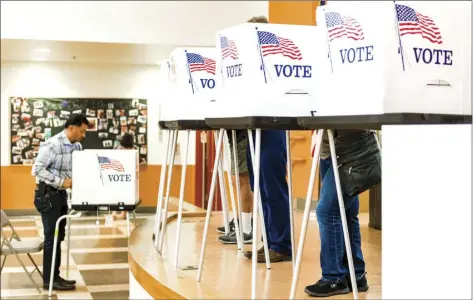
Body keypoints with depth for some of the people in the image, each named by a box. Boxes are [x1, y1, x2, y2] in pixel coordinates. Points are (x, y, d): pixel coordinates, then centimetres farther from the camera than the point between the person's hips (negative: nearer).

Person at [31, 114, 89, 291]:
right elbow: (37, 170, -21)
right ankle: (49, 280, 5)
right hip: (48, 194, -8)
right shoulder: (52, 145, -19)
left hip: (61, 194, 8)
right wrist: (61, 182, -24)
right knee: (52, 237, -3)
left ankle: (55, 277, 21)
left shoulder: (77, 147, 4)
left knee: (59, 236, 12)